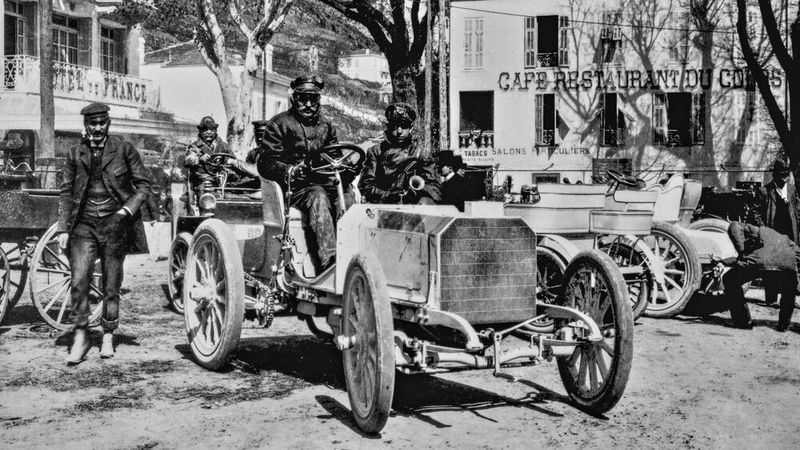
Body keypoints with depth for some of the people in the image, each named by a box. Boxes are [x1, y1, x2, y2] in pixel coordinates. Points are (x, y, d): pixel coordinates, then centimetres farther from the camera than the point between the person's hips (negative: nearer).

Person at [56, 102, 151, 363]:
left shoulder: (124, 150, 1)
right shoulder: (75, 154, 7)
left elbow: (143, 185, 3)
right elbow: (66, 193, 10)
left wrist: (126, 210, -11)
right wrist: (63, 228, 2)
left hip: (114, 224, -1)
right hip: (84, 225, 1)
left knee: (111, 285, 6)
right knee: (79, 281, -10)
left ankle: (108, 337, 21)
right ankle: (80, 337, 2)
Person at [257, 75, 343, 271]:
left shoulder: (326, 125, 23)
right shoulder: (279, 124, 7)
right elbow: (265, 164, -2)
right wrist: (291, 170, -21)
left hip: (325, 181, 5)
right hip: (294, 187, -4)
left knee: (348, 194, -30)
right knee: (318, 196, -38)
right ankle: (328, 259, -53)